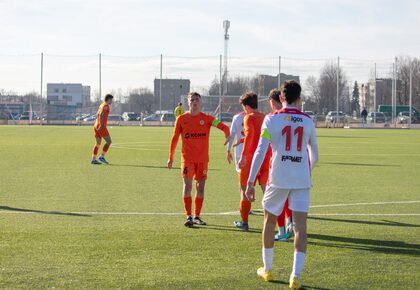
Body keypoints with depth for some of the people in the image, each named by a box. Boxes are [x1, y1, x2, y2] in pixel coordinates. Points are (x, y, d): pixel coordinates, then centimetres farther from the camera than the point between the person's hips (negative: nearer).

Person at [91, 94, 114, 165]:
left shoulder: (102, 105, 19)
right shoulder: (106, 105, -9)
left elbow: (97, 115, 26)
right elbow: (101, 115, -21)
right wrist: (101, 125, -25)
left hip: (96, 126, 9)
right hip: (101, 127, -9)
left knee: (97, 144, 8)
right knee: (108, 141, -2)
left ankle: (93, 159, 3)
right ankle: (102, 157, -5)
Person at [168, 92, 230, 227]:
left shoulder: (207, 118, 3)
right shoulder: (182, 119, 3)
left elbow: (224, 127, -6)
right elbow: (174, 138, 8)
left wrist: (227, 135, -28)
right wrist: (171, 157, 8)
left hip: (202, 158, 2)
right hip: (187, 158, -2)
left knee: (200, 187, 7)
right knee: (187, 185, -12)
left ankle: (197, 216, 17)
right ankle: (188, 217, -13)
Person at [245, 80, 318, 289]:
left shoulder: (272, 119, -1)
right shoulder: (308, 121, 7)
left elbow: (260, 151, -8)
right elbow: (314, 153, 18)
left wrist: (250, 182, -6)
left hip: (278, 178, -1)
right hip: (302, 180, 1)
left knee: (269, 220, 17)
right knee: (300, 225, -2)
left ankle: (267, 269, 27)